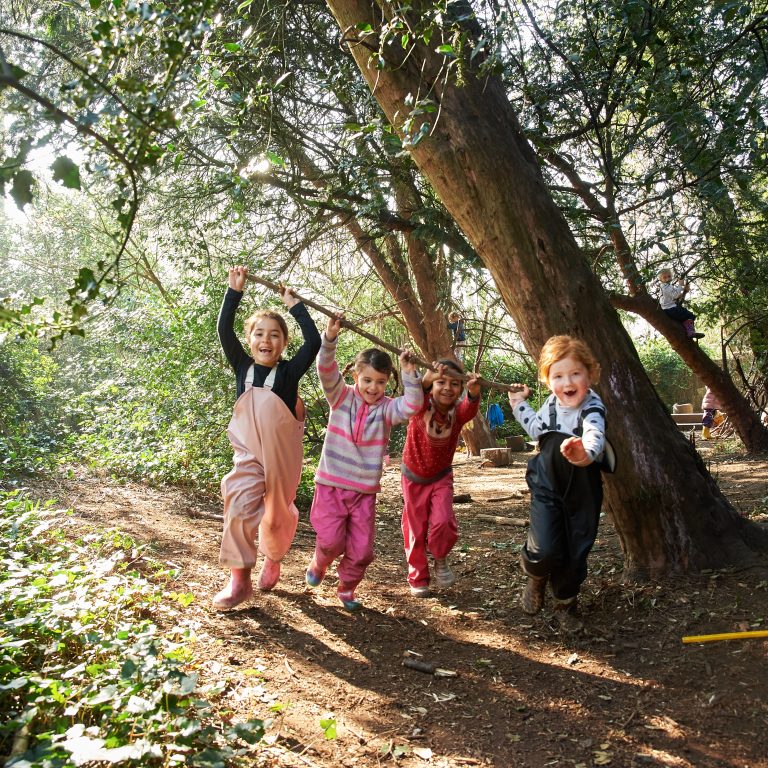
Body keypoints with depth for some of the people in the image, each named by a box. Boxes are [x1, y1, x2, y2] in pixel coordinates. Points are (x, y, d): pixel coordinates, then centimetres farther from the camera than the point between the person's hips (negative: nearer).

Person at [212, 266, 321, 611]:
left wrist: (295, 305, -6)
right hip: (248, 452, 2)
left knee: (276, 512, 9)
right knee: (240, 505, -12)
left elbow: (314, 341, -14)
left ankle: (273, 558, 40)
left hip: (282, 454, -1)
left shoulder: (289, 371, -3)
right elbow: (224, 330, -4)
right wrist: (234, 291, -7)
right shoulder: (243, 366, 3)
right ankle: (239, 580, -1)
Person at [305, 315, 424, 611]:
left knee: (362, 549, 4)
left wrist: (410, 374, -29)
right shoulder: (342, 397, -3)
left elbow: (412, 406, -20)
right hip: (331, 484, -2)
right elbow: (327, 371, -20)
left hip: (365, 490, 2)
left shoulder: (387, 408, -1)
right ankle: (319, 563, 27)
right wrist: (329, 339, -34)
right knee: (331, 540, -9)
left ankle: (346, 588, 31)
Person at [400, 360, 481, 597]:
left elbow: (470, 407, -41)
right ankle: (418, 578, 31)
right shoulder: (421, 406, -23)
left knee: (444, 522, -19)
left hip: (441, 477, 1)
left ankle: (441, 559, 12)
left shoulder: (458, 412, -18)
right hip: (413, 477, 0)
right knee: (415, 531, 10)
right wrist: (426, 379, -68)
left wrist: (474, 392, -65)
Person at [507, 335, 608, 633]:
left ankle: (566, 602, 39)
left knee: (575, 552, 9)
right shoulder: (552, 403, -5)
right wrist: (520, 405, 14)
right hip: (547, 488, 3)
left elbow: (595, 436, -49)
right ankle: (536, 577, 22)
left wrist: (586, 454, -71)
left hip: (582, 493, -2)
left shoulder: (592, 407, -25)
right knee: (544, 550, -14)